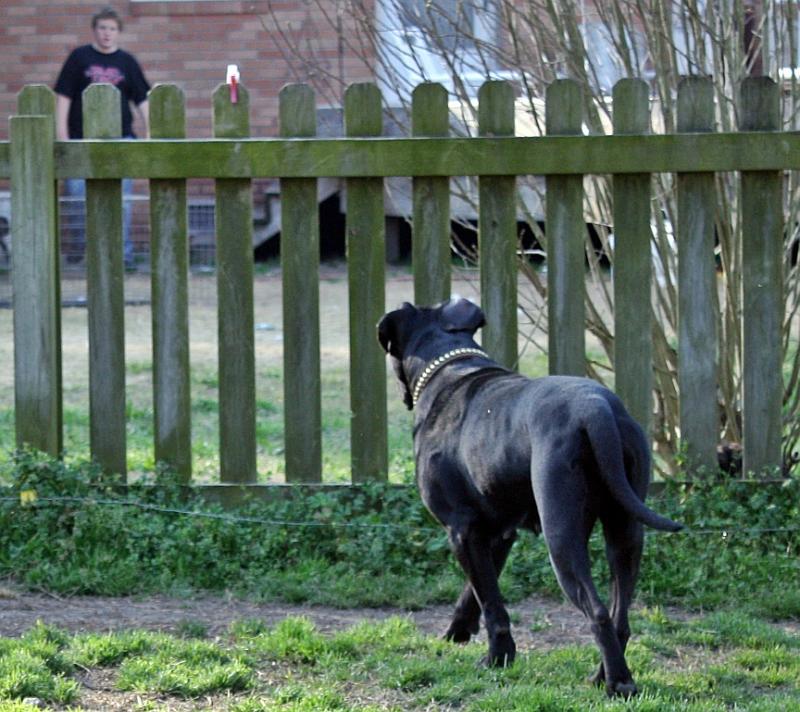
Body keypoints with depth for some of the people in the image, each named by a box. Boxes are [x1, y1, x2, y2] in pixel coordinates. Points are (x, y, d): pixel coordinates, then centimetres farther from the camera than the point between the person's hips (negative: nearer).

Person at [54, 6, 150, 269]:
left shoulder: (127, 62, 9)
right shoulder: (79, 58, 4)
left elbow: (141, 100, 10)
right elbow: (64, 95, 3)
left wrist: (148, 133, 2)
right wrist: (61, 131, -4)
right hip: (83, 138, -1)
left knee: (122, 198, -2)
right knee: (77, 195, 1)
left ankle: (123, 252, 3)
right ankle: (78, 243, 20)